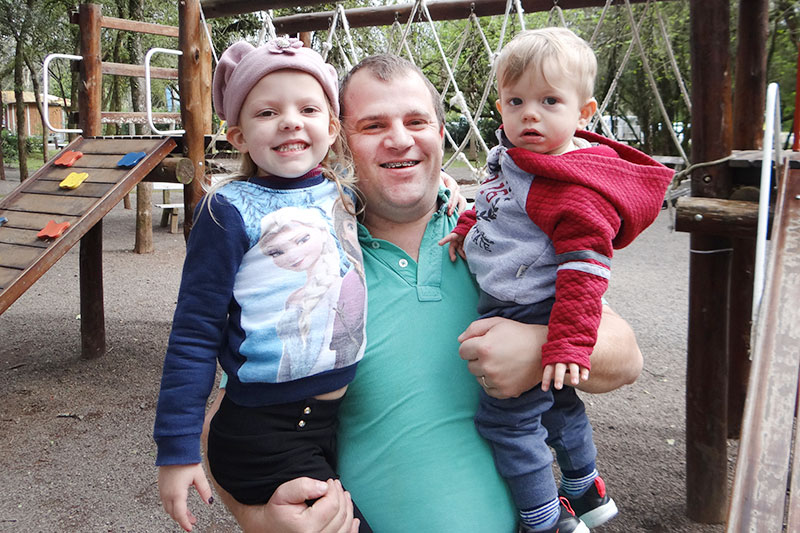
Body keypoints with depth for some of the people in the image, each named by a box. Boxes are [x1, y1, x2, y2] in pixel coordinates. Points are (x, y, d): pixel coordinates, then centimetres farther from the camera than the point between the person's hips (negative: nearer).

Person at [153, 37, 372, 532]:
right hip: (264, 434, -6)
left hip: (337, 418, 6)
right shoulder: (231, 211, -13)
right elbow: (195, 334, -11)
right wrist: (177, 450, -10)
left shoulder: (343, 193, 3)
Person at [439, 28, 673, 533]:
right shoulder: (511, 157, 4)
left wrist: (569, 341, -31)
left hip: (532, 318, -10)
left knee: (505, 417, -2)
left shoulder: (577, 190, -26)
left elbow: (585, 268, -29)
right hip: (508, 309, 10)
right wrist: (468, 228, 14)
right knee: (555, 404, 24)